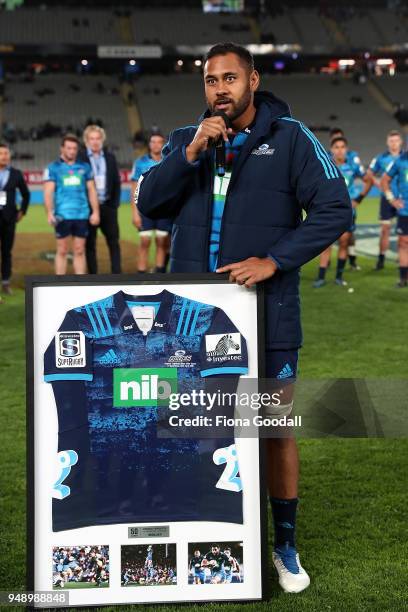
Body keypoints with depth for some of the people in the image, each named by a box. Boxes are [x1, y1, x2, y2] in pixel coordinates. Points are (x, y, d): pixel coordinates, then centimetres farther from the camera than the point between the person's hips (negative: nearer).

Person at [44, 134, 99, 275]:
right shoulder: (53, 168, 3)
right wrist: (50, 213, -15)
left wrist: (95, 212, 4)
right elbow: (48, 192, -3)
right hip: (62, 215, -2)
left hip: (82, 215, 2)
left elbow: (91, 190, 11)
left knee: (80, 251, 5)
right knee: (62, 251, 2)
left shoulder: (84, 167, 10)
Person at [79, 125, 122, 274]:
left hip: (108, 206, 3)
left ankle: (117, 277, 10)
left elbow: (116, 182, 10)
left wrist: (115, 203, 2)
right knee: (90, 244, 4)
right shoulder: (80, 158, -4)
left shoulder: (110, 157, 9)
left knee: (114, 242, 5)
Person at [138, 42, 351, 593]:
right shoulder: (185, 140, 8)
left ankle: (284, 545, 24)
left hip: (266, 315, -3)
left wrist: (275, 260, -17)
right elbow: (150, 203, -4)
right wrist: (191, 154, -17)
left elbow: (335, 211, -9)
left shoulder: (290, 138, -3)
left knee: (276, 429, 7)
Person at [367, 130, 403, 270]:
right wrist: (378, 183, -3)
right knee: (385, 228, 1)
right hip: (387, 198, 0)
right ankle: (381, 259, 8)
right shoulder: (381, 158, 2)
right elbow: (369, 174, 11)